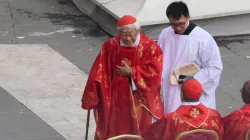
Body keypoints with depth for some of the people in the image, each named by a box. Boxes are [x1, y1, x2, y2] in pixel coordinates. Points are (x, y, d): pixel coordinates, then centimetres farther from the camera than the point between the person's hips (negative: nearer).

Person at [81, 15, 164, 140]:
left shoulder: (151, 48, -11)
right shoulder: (110, 46, -3)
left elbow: (154, 73, -16)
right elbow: (99, 73, -2)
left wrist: (131, 72, -14)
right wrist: (91, 98, -6)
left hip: (141, 102, -2)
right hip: (116, 100, 3)